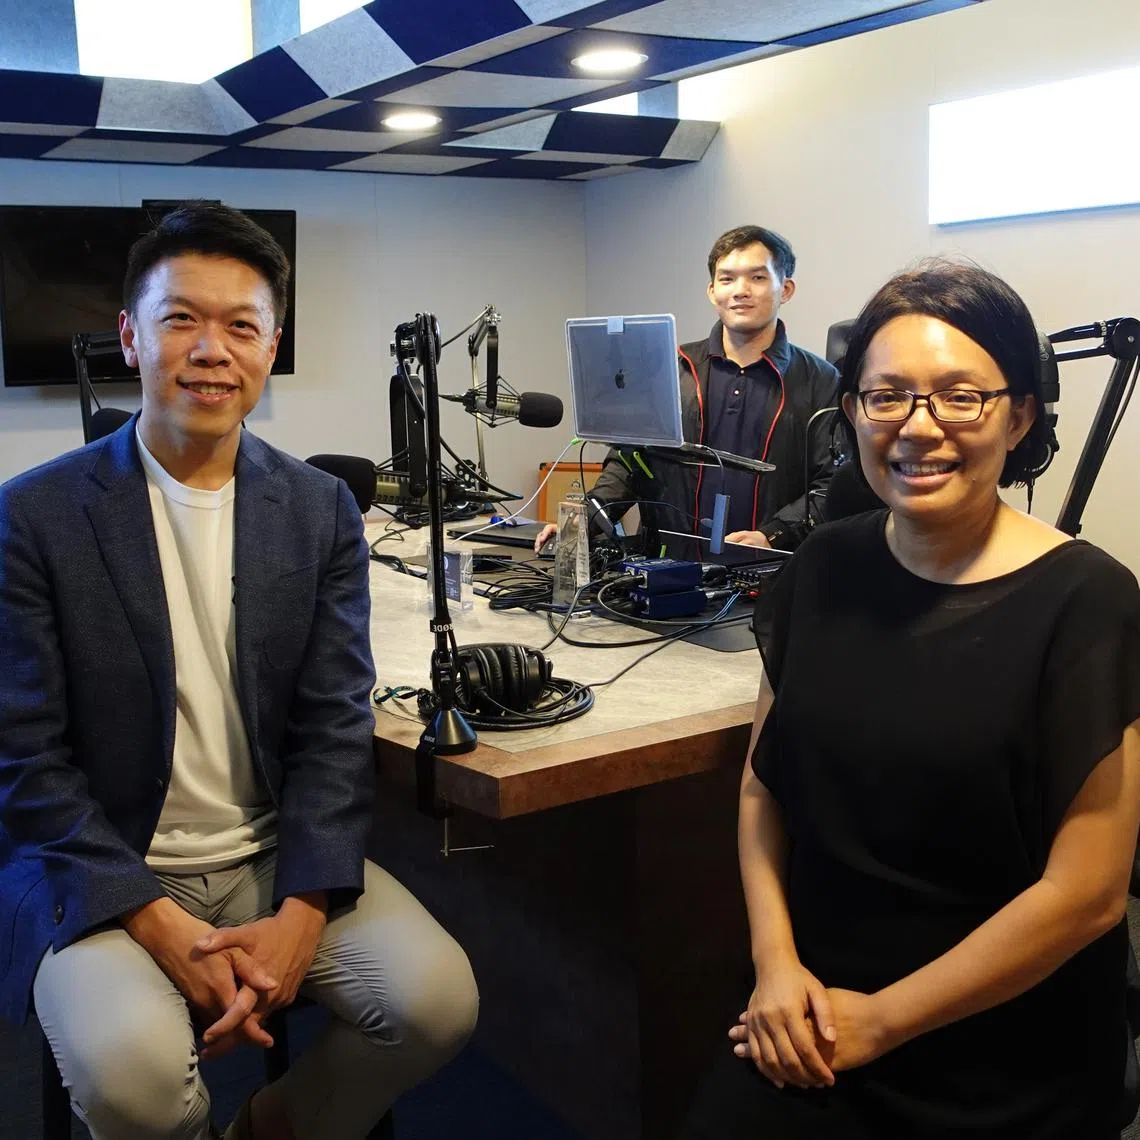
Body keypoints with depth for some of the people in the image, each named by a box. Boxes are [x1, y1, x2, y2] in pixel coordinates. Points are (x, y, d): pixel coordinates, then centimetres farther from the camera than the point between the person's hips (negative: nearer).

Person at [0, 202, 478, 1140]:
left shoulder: (322, 511, 2)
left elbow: (336, 728, -2)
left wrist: (301, 913, -15)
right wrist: (160, 926, -18)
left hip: (279, 858, 3)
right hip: (103, 874, -2)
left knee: (439, 996, -18)